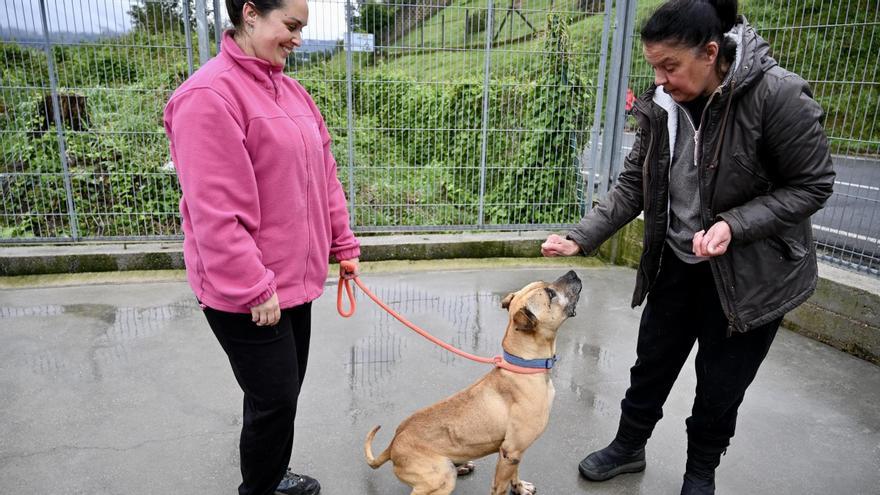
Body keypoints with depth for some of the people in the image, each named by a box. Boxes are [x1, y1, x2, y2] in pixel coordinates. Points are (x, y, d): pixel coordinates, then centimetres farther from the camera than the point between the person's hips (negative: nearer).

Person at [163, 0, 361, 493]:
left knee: (285, 389, 21)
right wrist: (255, 288, -19)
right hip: (244, 293, -8)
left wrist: (342, 244, 12)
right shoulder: (209, 95, -18)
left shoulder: (290, 91, 9)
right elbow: (214, 213, -22)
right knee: (275, 397, 5)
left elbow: (323, 173, 12)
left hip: (293, 276, 8)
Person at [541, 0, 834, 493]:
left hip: (751, 273, -4)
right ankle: (629, 447, 42)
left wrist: (733, 225, -27)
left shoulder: (778, 95, -22)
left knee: (720, 386, 12)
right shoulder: (661, 105, -8)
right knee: (651, 365, 17)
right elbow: (632, 186, -4)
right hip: (678, 264, 4)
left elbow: (812, 185, -14)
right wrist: (581, 238, -15)